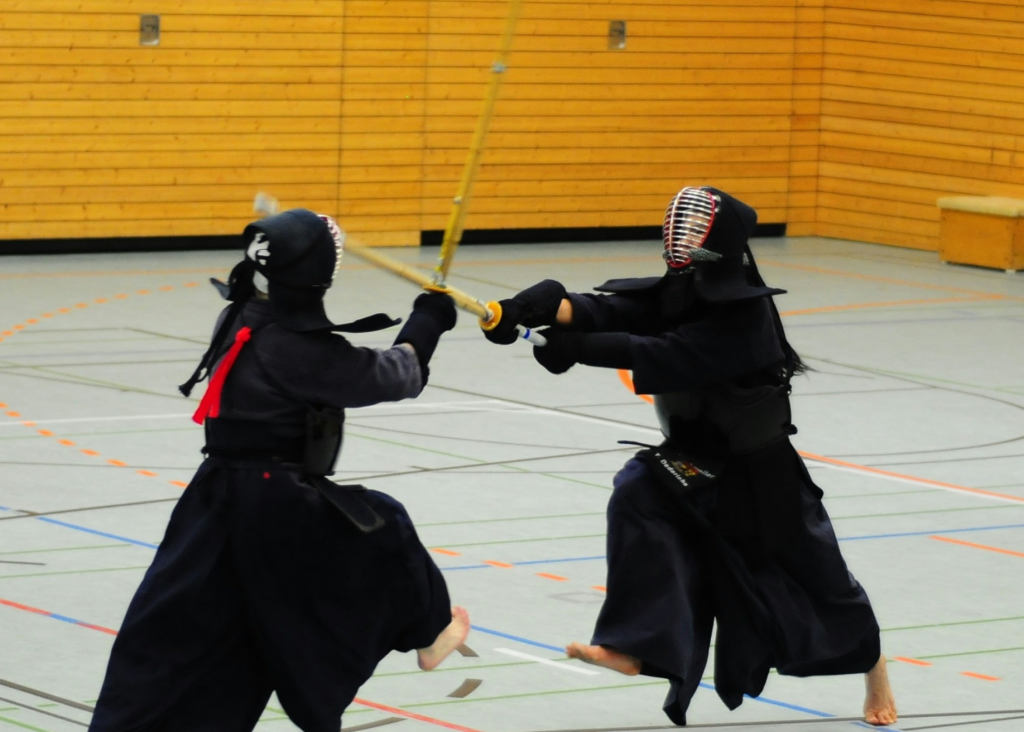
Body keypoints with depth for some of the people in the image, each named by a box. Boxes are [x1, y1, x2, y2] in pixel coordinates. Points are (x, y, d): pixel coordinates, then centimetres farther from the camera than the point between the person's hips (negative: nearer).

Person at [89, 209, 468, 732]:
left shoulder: (240, 319, 3)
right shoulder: (300, 348, -19)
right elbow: (390, 377, -10)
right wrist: (425, 323, 5)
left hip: (218, 496, 7)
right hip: (281, 506, -7)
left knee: (171, 627, 4)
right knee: (384, 533, 18)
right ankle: (430, 635, 36)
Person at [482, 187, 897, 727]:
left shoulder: (747, 318, -27)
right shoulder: (674, 295, -8)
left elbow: (663, 355, -38)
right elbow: (611, 310, -27)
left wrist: (578, 348, -46)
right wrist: (550, 307, -47)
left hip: (756, 475, -5)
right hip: (691, 460, 5)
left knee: (814, 577, 11)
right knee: (637, 498, -27)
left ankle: (873, 666, 42)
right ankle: (634, 645, -30)